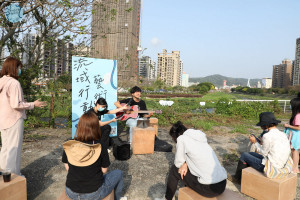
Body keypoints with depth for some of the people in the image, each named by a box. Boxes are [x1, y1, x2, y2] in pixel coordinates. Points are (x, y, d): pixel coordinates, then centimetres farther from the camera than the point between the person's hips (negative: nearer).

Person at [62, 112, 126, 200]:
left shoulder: (68, 145, -12)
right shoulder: (100, 146, -21)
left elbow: (67, 168, 1)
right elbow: (104, 170, -9)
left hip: (70, 193, 4)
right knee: (118, 173, 20)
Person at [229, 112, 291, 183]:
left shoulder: (267, 136, -24)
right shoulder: (282, 134, 1)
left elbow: (264, 153, -13)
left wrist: (255, 142, 0)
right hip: (280, 165, 8)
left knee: (244, 155, 10)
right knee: (250, 153, 24)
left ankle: (238, 178, 29)